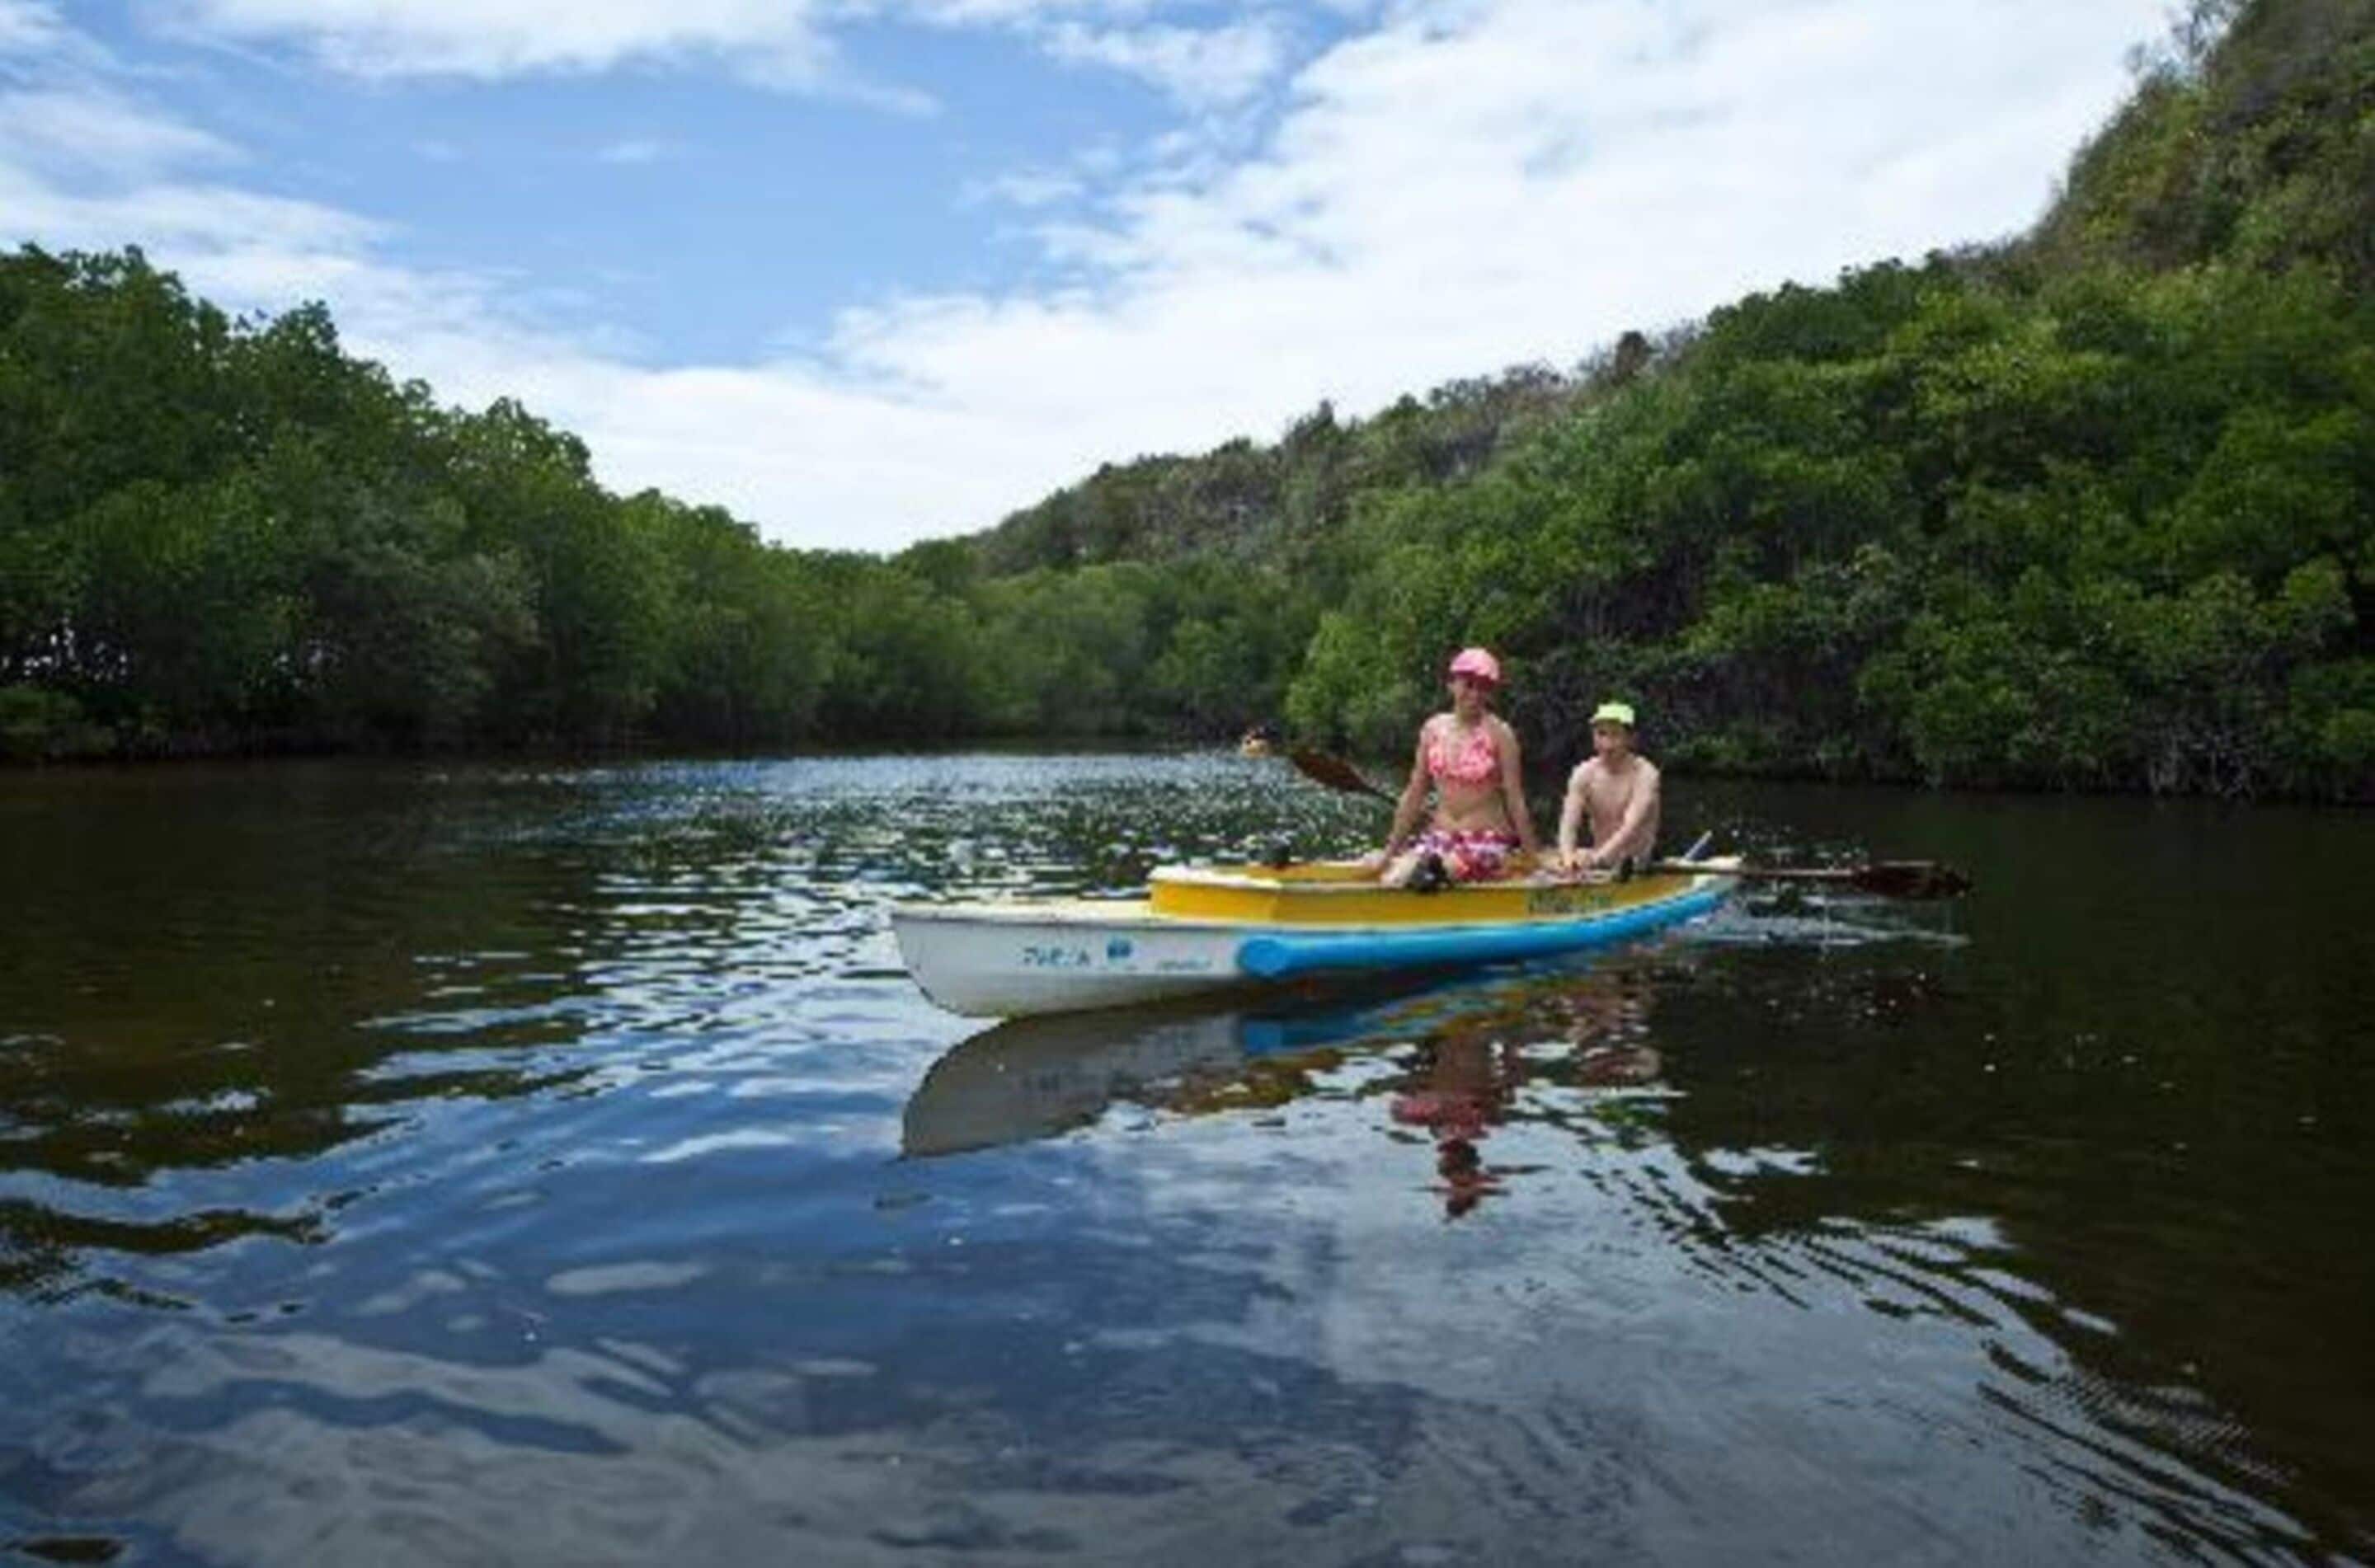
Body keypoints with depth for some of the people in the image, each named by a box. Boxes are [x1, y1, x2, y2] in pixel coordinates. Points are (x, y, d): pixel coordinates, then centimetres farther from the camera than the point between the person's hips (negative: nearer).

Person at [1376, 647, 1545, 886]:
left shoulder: (1498, 734, -6)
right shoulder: (1433, 729, 6)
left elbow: (1514, 799, -5)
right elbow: (1414, 794, 10)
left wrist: (1533, 854, -5)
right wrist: (1393, 848, 10)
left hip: (1488, 840, -4)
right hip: (1440, 836, 4)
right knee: (1389, 876, -23)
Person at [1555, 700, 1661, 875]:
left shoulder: (1644, 773, -13)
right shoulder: (1584, 774, -2)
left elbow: (1631, 827, -26)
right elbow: (1568, 824, -13)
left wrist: (1597, 857, -42)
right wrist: (1568, 857, -34)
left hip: (1638, 866, -4)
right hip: (1600, 867, 4)